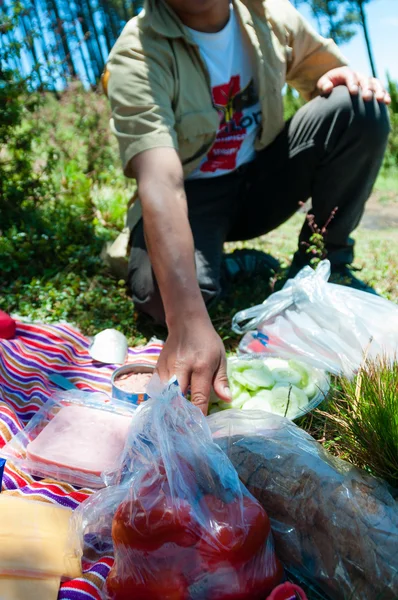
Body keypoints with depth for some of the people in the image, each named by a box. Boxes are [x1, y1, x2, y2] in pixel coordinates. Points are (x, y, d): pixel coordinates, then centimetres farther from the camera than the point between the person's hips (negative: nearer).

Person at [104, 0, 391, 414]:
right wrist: (190, 323, -49)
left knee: (360, 107, -18)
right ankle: (243, 265, 0)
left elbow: (333, 73, 12)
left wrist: (347, 79, -17)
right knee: (163, 295, -34)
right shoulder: (136, 55, -22)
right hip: (188, 195, -3)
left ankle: (324, 262, -4)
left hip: (260, 178, 4)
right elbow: (160, 183, -38)